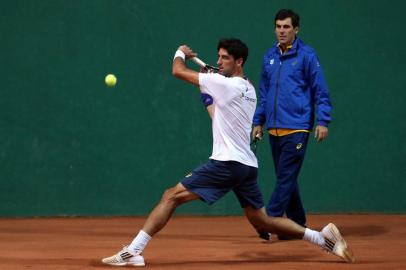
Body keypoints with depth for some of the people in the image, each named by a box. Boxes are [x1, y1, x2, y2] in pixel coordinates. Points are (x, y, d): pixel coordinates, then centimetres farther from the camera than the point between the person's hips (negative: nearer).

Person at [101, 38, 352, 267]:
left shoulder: (226, 84, -11)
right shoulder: (249, 89, 16)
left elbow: (178, 71, -8)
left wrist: (181, 52, 14)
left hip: (228, 163, -9)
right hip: (248, 165, 9)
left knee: (171, 196, -10)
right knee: (262, 221, 18)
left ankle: (133, 251, -16)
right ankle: (323, 237, 14)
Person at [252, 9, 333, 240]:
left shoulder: (306, 55, -3)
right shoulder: (269, 57, 14)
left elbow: (321, 91, -4)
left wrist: (323, 121, -10)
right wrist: (258, 122, 19)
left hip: (297, 128, -6)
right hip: (274, 129, 6)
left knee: (286, 177, -10)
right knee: (286, 178, 10)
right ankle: (298, 223, 18)